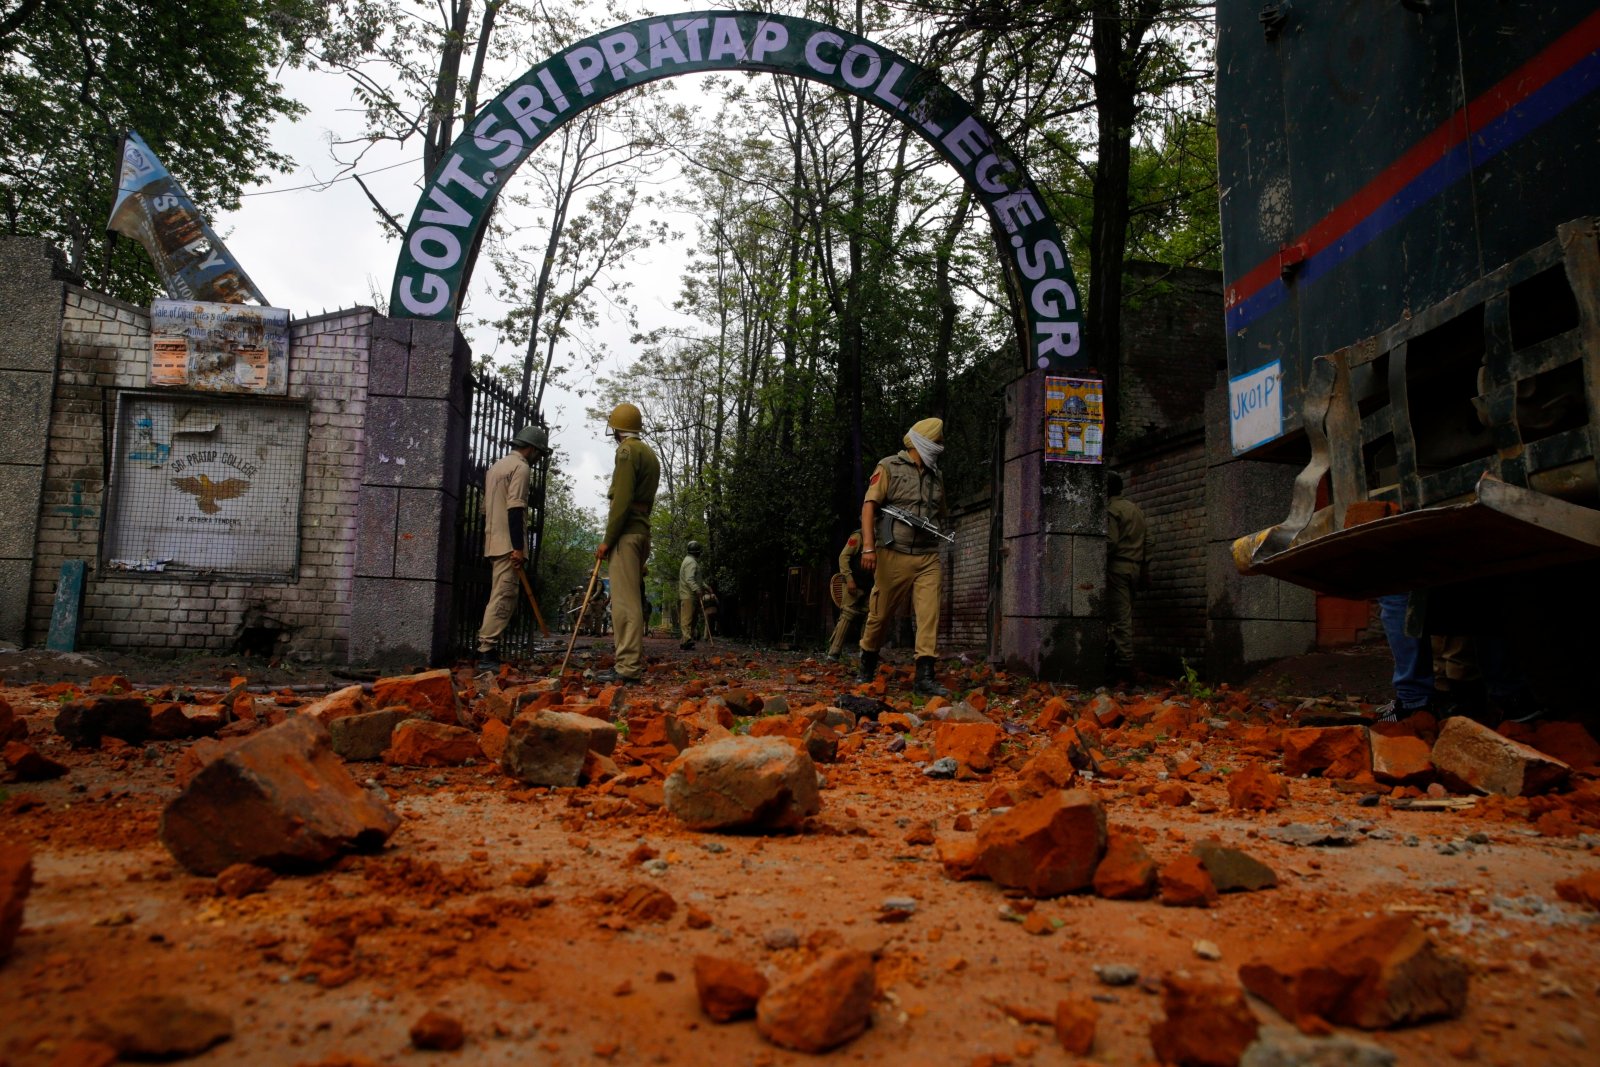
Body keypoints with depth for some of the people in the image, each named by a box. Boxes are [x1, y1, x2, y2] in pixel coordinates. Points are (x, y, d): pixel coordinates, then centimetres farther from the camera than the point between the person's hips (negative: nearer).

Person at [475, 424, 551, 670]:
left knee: (500, 598, 12)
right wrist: (518, 547, -21)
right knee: (503, 598, -12)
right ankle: (487, 653, -16)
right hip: (508, 544, -10)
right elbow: (515, 509, -18)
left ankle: (487, 649, 11)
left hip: (494, 543, 10)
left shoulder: (497, 465, 22)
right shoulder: (520, 467, -8)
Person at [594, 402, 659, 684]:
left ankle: (628, 668, -13)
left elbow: (622, 499, -17)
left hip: (626, 533, -10)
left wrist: (608, 539, -15)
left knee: (625, 601, -11)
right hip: (642, 532, 10)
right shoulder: (650, 454, 21)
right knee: (632, 600, 13)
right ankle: (633, 662, 17)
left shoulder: (628, 450, -8)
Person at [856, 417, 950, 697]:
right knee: (880, 614, 5)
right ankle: (867, 665, 26)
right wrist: (868, 546, -19)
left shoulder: (936, 477, 18)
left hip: (927, 558, 4)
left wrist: (939, 559, 23)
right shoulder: (889, 467, 1)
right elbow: (869, 506, -8)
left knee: (930, 615, -9)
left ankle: (925, 676, -10)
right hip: (893, 555, -4)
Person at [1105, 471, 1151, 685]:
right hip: (1134, 568, 9)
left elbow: (1110, 541, -19)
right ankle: (1120, 661, 13)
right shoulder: (1136, 509, 18)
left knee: (1119, 618, -9)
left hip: (1117, 567, -9)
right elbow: (1147, 541, 17)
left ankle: (1124, 666, -11)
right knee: (1125, 616, 11)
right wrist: (1144, 570, 19)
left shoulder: (1111, 509, -8)